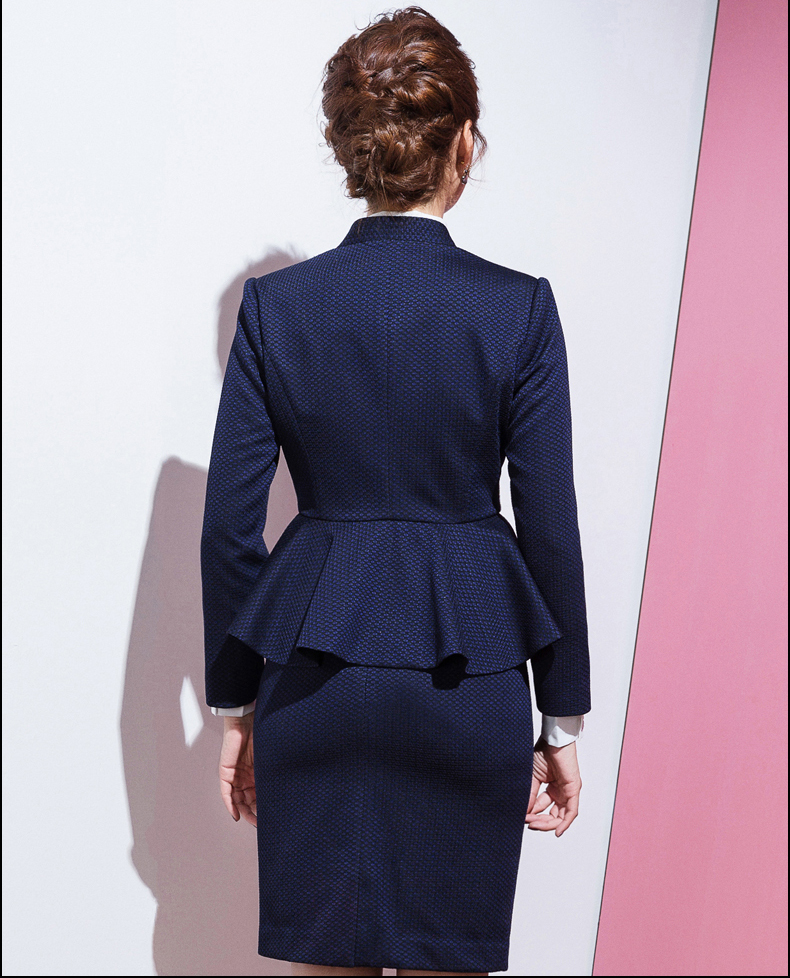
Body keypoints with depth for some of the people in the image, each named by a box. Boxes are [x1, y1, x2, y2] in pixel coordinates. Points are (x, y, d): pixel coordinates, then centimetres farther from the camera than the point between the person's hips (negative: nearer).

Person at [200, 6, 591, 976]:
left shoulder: (275, 303, -4)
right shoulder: (519, 307, -8)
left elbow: (228, 525, -2)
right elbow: (550, 530, -6)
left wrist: (236, 705, 9)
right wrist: (561, 724, 5)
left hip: (314, 668, 2)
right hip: (468, 677, -1)